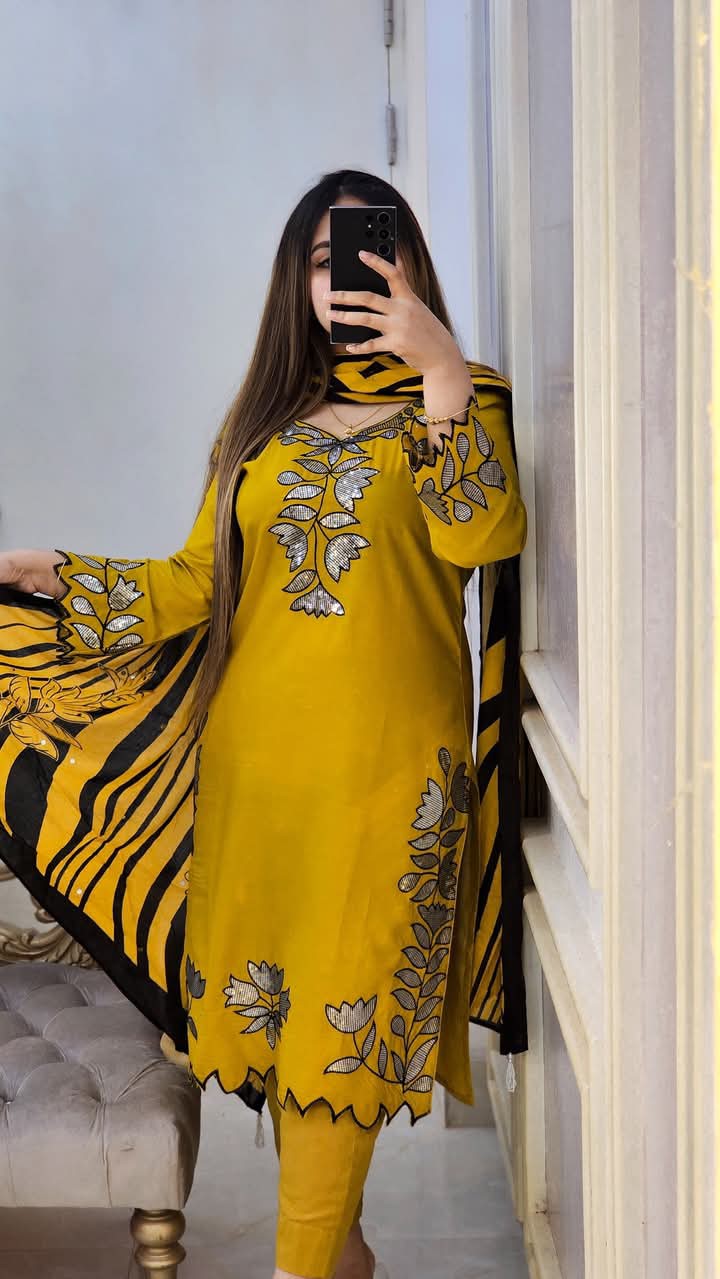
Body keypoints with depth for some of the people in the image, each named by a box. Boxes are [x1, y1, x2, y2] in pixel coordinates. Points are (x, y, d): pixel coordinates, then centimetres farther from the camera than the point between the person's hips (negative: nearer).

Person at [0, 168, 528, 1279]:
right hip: (254, 755, 5)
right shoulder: (267, 418, 16)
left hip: (385, 765, -4)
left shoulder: (456, 406, 4)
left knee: (342, 1009, -1)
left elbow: (483, 538, -17)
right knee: (271, 999, 10)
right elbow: (199, 581, 12)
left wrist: (445, 370, -21)